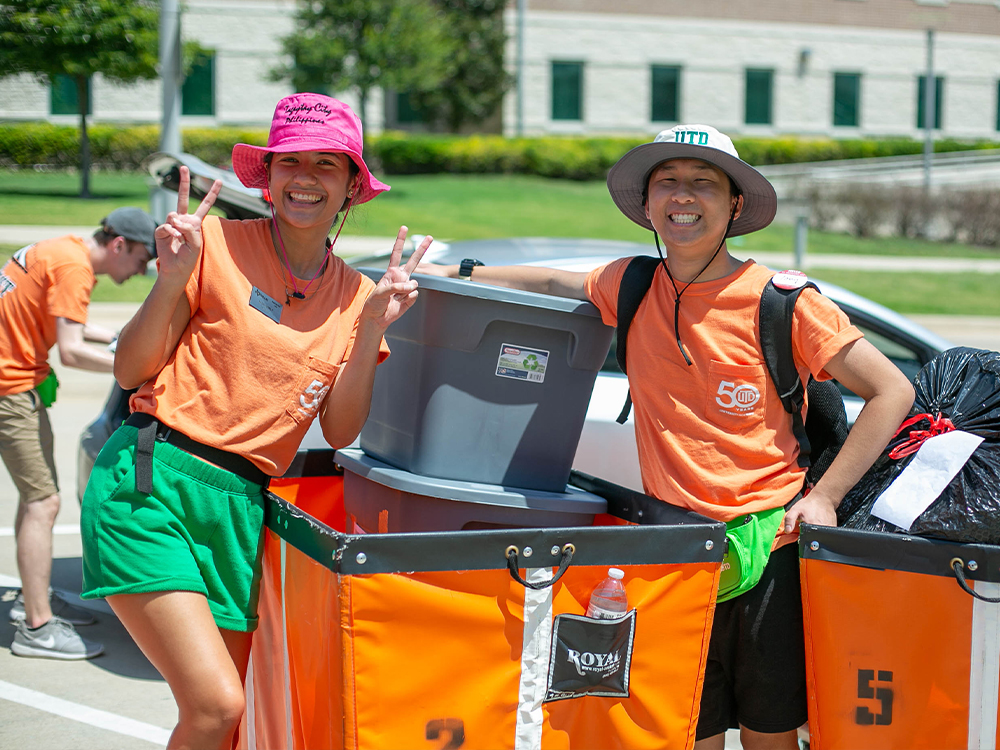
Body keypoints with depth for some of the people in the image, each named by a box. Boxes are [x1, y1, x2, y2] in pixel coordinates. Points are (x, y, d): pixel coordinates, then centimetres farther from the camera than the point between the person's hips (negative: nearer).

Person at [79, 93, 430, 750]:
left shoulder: (355, 295, 11)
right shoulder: (217, 242, -1)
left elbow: (340, 431, 5)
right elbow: (130, 371, -1)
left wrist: (372, 329, -6)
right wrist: (172, 279, -16)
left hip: (240, 506, 5)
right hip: (151, 481, -5)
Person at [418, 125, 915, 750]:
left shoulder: (781, 300, -6)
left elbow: (893, 392, -3)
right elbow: (558, 283, 27)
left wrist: (824, 496, -7)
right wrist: (455, 274, 20)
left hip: (769, 545, -3)